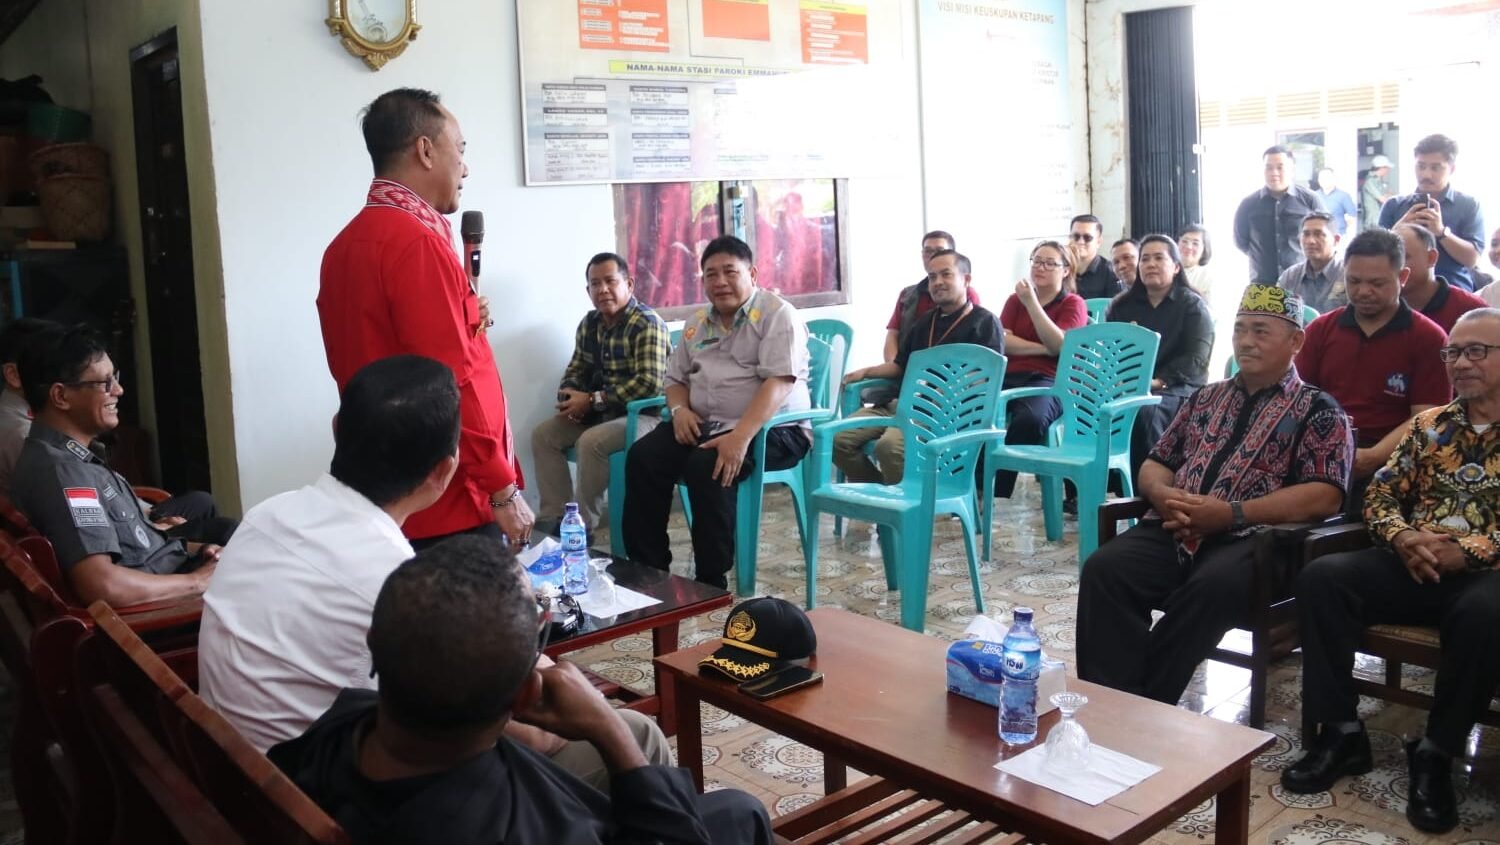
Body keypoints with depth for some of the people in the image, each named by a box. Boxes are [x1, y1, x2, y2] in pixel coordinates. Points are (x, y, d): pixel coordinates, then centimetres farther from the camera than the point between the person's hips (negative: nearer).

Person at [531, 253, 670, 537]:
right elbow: (577, 369, 17)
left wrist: (592, 401, -23)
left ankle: (584, 524, -15)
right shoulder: (589, 323, 7)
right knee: (543, 434, -2)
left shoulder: (647, 324, -18)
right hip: (601, 413, 9)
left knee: (591, 441, -30)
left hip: (644, 414, -9)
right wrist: (569, 397, -8)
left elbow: (649, 383, -27)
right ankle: (554, 517, -2)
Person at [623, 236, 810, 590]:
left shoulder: (777, 314, -7)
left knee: (706, 466, -32)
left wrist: (741, 436, -32)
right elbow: (676, 378, 22)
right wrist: (679, 409, -3)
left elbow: (779, 382, -20)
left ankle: (712, 581, -19)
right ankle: (647, 569, -9)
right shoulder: (696, 323, 16)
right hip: (705, 425, 7)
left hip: (772, 429, -7)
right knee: (642, 457, -15)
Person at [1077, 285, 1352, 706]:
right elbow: (1154, 464, 24)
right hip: (1175, 532, 5)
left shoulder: (1318, 411, 8)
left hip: (1252, 539, -4)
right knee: (1104, 568, -25)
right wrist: (1163, 495, -3)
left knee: (1212, 587, -37)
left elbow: (1325, 496, -6)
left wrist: (1231, 513, -16)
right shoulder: (1207, 398, 24)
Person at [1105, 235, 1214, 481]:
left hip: (1178, 389, -3)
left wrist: (1157, 381, -20)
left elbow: (1195, 359, -6)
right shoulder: (1121, 305, 18)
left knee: (1142, 411, -37)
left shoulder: (1193, 305, 6)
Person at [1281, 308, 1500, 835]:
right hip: (1414, 566, 4)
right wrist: (1403, 538, -9)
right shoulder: (1429, 425, 17)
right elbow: (1380, 494, 13)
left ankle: (1437, 753, -17)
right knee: (1321, 577, -21)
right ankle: (1341, 732, -14)